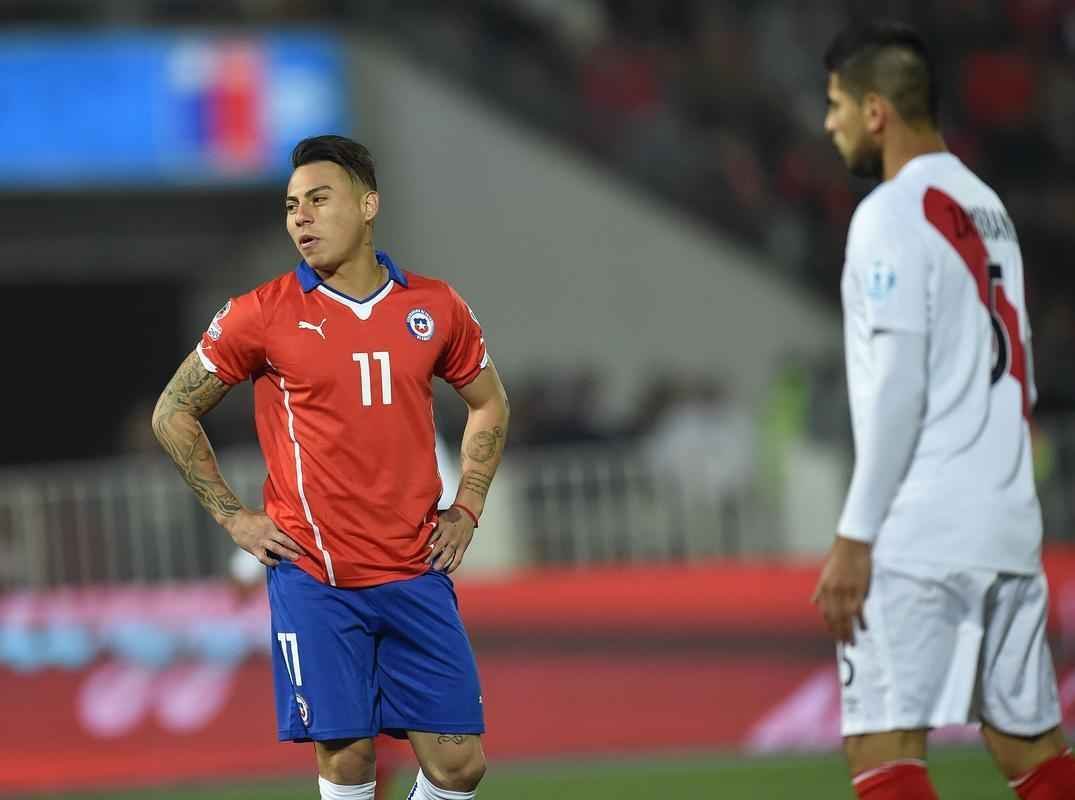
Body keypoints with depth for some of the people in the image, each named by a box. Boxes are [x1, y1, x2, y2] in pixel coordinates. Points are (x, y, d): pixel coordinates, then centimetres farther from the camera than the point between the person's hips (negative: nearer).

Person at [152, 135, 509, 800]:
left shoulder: (436, 308, 4)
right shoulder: (263, 315, -4)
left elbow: (490, 404, 21)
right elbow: (173, 414, 6)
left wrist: (467, 509, 11)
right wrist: (233, 516, 1)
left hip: (415, 571, 2)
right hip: (313, 577, -2)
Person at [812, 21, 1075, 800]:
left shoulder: (894, 214, -9)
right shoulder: (987, 208, 18)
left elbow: (898, 387, -15)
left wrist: (856, 534, -15)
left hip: (919, 534, -9)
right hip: (1011, 528, 9)